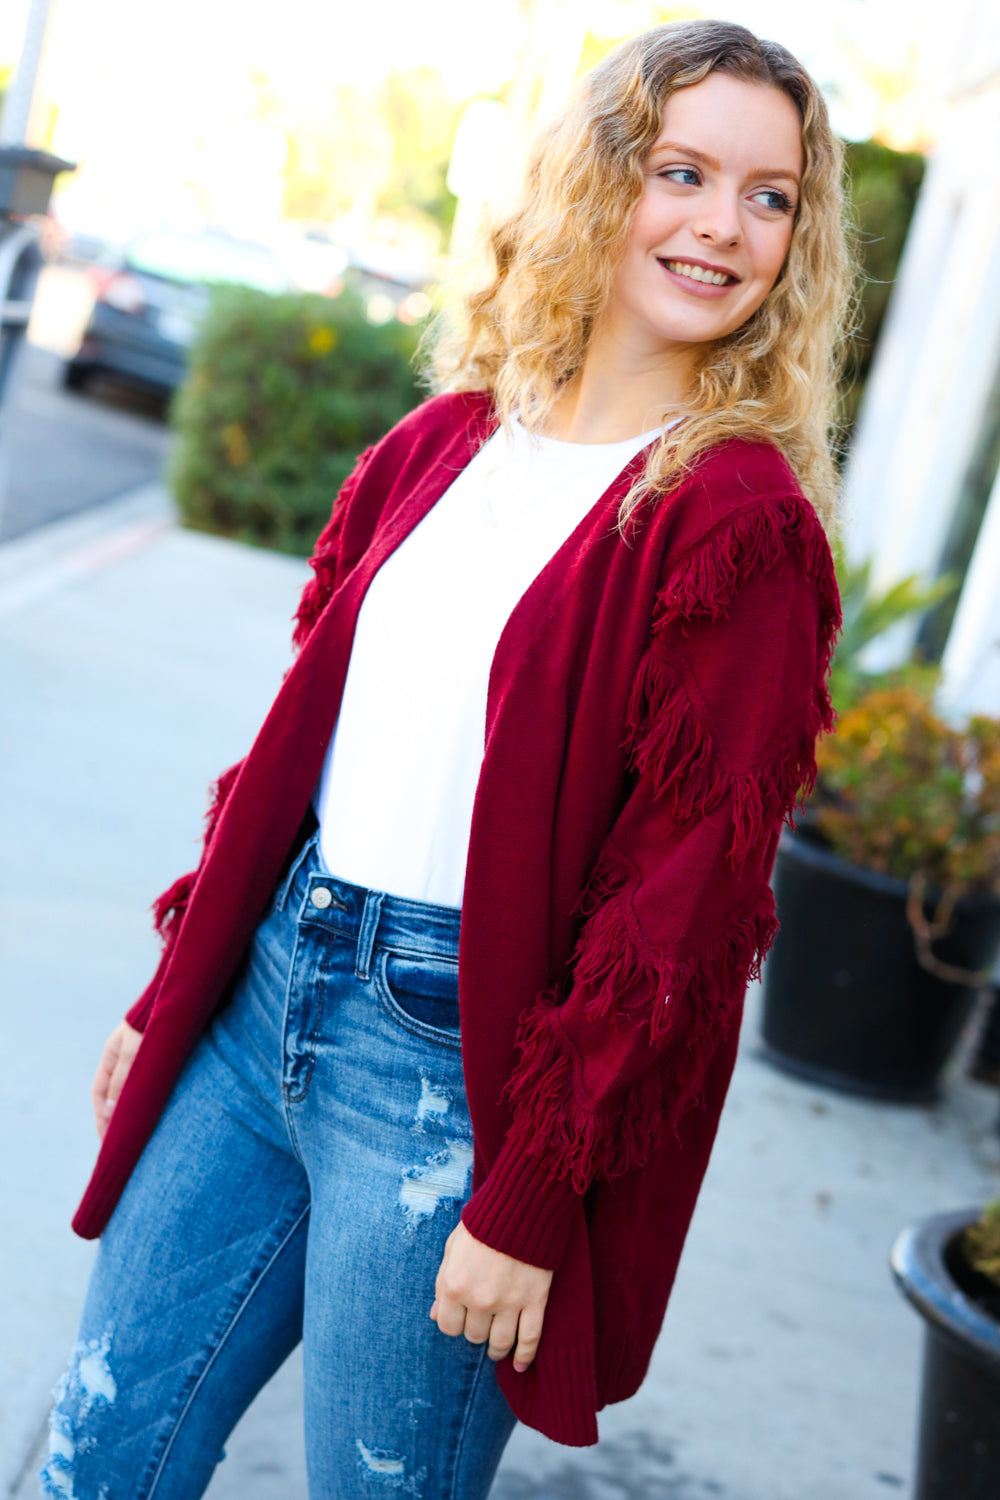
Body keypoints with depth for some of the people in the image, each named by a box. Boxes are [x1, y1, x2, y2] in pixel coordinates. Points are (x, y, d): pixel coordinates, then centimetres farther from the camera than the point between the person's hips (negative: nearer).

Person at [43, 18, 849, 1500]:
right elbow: (301, 730, 12)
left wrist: (530, 1201, -14)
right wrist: (170, 993, 14)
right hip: (270, 993, 6)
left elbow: (680, 899, -14)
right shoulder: (446, 440, 7)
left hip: (453, 1061, -5)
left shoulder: (739, 523, -11)